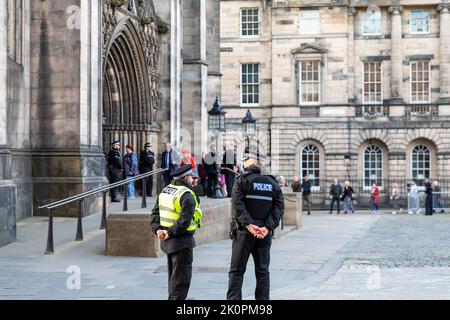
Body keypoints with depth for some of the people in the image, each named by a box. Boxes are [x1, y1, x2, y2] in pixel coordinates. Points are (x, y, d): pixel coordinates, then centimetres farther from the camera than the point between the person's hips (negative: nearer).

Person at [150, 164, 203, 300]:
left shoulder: (165, 191, 10)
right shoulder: (187, 195, -17)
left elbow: (155, 212, 10)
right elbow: (184, 220, -25)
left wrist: (157, 229, -1)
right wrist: (170, 233, -18)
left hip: (168, 241, 9)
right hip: (182, 240, -9)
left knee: (173, 276, 21)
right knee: (181, 279, -2)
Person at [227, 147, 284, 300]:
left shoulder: (242, 180, -4)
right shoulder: (272, 182, 8)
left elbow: (238, 204, -17)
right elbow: (279, 206, 0)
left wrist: (248, 224, -18)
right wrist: (268, 227, -7)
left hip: (245, 232, -3)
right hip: (265, 233, 3)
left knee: (236, 270, 2)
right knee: (262, 271, 10)